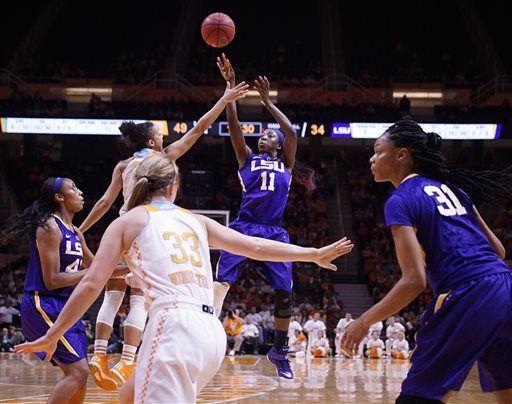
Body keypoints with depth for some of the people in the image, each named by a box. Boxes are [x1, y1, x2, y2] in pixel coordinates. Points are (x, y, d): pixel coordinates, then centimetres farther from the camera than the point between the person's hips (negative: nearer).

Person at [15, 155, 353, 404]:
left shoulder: (128, 221, 11)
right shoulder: (196, 221, 22)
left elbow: (91, 285, 4)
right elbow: (255, 247, 22)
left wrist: (51, 337, 11)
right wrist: (315, 254, 32)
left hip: (174, 325, -6)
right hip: (213, 332, 6)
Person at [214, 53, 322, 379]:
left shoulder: (286, 162, 17)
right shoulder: (247, 157, 16)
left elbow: (292, 132, 1)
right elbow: (234, 124, 4)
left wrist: (267, 101, 4)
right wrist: (231, 84, -2)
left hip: (274, 232, 1)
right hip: (244, 227, -1)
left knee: (284, 294, 0)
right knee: (222, 281, -20)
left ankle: (280, 351, 17)